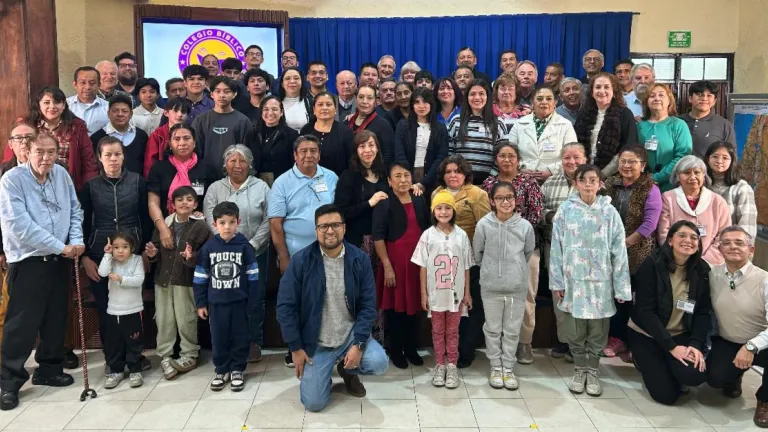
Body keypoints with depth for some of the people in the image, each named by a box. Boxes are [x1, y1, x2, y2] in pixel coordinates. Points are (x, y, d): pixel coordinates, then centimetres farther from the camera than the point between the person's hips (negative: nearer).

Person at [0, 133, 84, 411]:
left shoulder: (62, 175, 4)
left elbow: (74, 211, 8)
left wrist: (76, 241, -8)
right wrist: (61, 246, -18)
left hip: (59, 260, 6)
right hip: (28, 261, -5)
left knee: (56, 319, 13)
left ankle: (49, 369, 30)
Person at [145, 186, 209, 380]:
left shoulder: (200, 227, -7)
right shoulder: (164, 224, 6)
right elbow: (157, 251, 12)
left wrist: (192, 257, -29)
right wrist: (152, 254, -10)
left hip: (186, 280, -4)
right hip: (163, 279, 4)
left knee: (186, 321, 3)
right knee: (164, 320, 9)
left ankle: (189, 356, 18)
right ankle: (164, 356, 20)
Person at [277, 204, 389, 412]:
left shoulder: (360, 259, -7)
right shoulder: (301, 261, -12)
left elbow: (368, 305, -7)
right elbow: (285, 306, -9)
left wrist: (358, 344, -16)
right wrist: (295, 348, -10)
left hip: (350, 334, 1)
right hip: (315, 342, -1)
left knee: (379, 363, -24)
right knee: (314, 403, -8)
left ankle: (348, 370, 12)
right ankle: (322, 373, 29)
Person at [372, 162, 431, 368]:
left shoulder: (420, 200, 8)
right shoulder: (384, 203, -7)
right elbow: (378, 236, -11)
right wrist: (387, 266, -15)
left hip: (417, 261, 4)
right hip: (394, 261, -4)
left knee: (414, 305, 11)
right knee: (395, 307, 4)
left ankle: (411, 348, 24)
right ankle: (396, 351, 18)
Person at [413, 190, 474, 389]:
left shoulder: (461, 235, -1)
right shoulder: (428, 235, -4)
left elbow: (466, 267, 2)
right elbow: (423, 267, -2)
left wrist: (467, 293, 2)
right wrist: (423, 293, -4)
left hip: (456, 293, 0)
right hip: (435, 293, 0)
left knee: (452, 331, 10)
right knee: (437, 330, 11)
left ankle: (452, 366, 21)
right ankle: (440, 366, 23)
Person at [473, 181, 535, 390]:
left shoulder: (525, 226, -8)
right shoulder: (484, 224, -10)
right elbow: (477, 253, 5)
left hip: (517, 286, 1)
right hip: (491, 286, -1)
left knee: (512, 330, 12)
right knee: (493, 329, 12)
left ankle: (508, 368, 26)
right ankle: (496, 367, 27)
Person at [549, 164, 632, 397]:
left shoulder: (609, 212, -3)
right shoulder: (566, 211, -3)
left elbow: (619, 251, -2)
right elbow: (557, 249, -1)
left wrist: (621, 287, -4)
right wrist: (556, 282, -3)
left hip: (600, 281, 0)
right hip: (573, 280, 0)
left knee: (598, 330, 9)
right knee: (575, 330, 10)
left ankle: (593, 371, 26)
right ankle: (579, 369, 27)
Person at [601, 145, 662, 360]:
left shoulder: (650, 190, -4)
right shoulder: (610, 185, 9)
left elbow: (649, 224, -11)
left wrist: (625, 243, -13)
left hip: (637, 253, -4)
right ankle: (616, 338, 19)